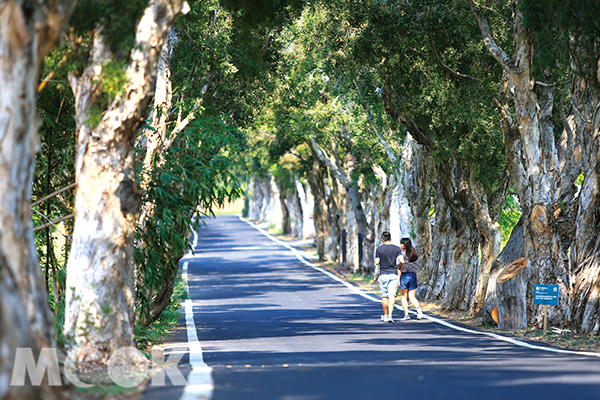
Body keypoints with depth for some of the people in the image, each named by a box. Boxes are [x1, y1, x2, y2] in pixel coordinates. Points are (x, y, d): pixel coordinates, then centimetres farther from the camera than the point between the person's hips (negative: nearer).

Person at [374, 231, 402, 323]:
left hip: (383, 274, 0)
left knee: (384, 296, 10)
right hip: (394, 274, 0)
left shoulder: (379, 249, -3)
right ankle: (390, 315, -19)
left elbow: (377, 262, -4)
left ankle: (385, 315, 19)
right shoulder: (397, 249, -1)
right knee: (392, 295, -6)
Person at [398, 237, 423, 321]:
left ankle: (406, 315, 7)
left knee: (403, 297, 8)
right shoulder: (414, 254, 7)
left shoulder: (402, 254, -11)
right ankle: (418, 308, -21)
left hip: (404, 276, -5)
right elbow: (416, 267, 12)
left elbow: (400, 268, -13)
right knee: (412, 297, 6)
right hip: (413, 276, 5)